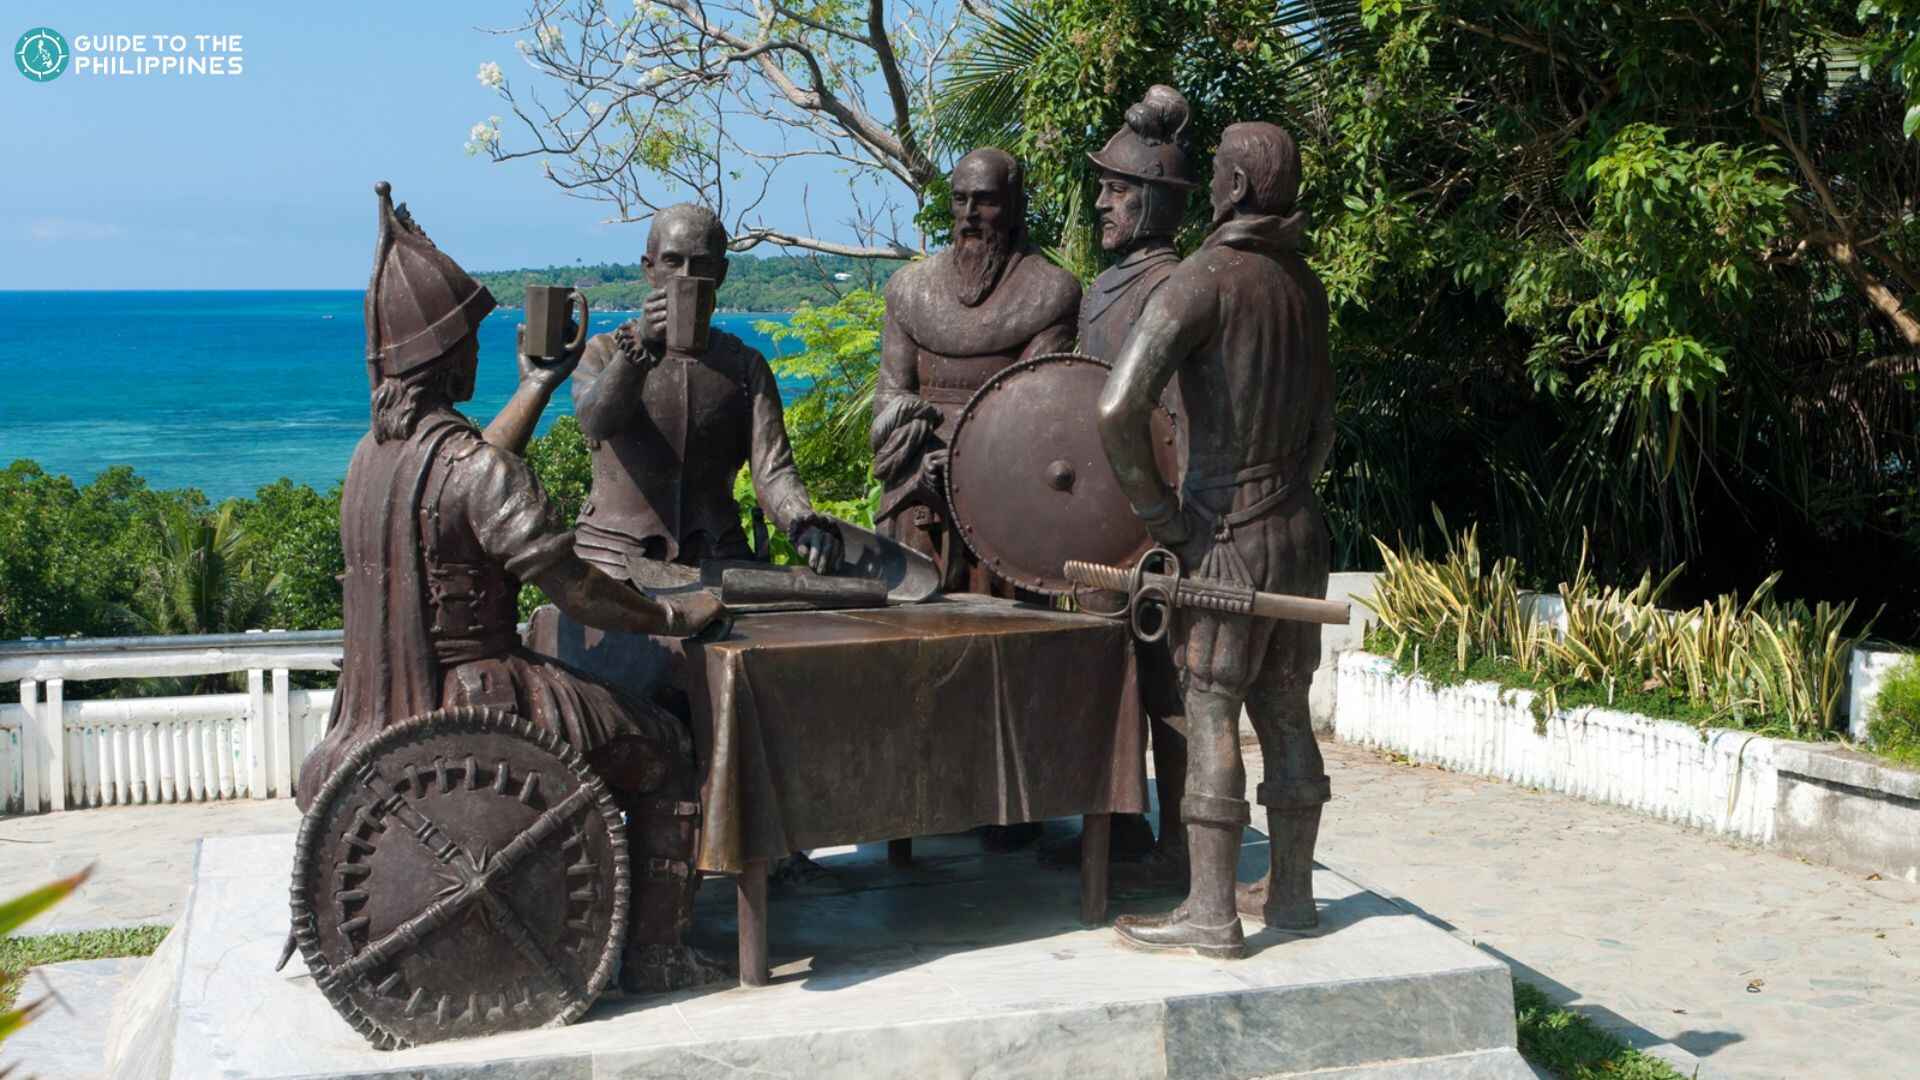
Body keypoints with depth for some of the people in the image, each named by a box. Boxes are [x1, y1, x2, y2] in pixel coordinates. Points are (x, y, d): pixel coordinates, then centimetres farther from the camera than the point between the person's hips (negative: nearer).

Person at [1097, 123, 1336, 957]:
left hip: (1226, 530, -8)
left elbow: (1118, 408, -23)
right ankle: (1289, 891, 21)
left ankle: (1210, 913, -2)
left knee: (1209, 712, -4)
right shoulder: (1304, 285, 11)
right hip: (1300, 526, 8)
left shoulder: (1205, 280, -14)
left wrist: (1161, 513, -13)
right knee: (1284, 710, 13)